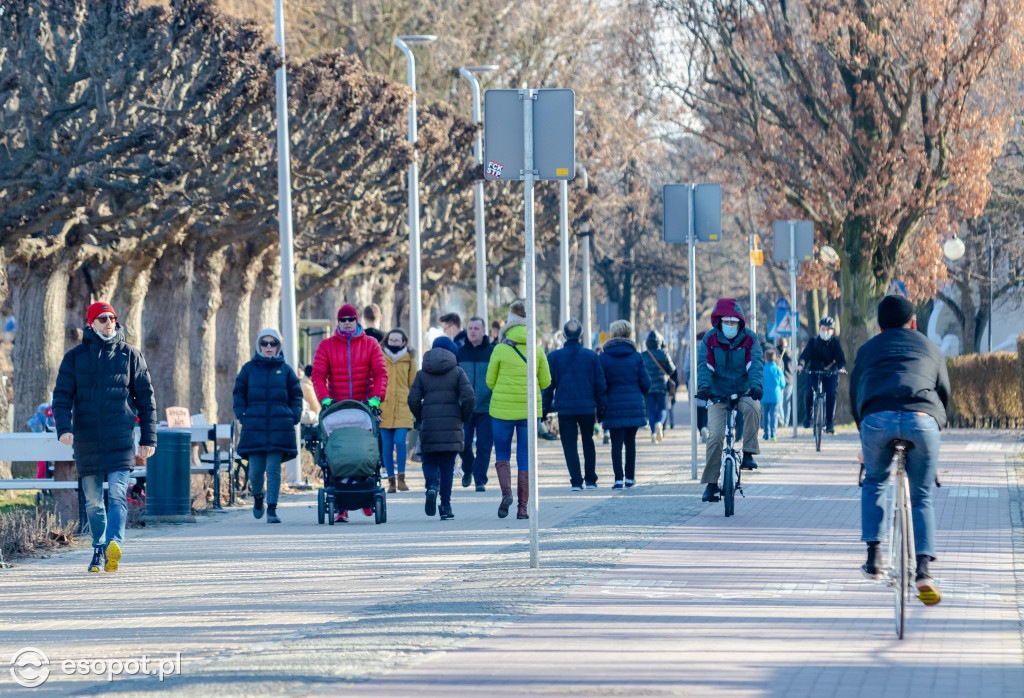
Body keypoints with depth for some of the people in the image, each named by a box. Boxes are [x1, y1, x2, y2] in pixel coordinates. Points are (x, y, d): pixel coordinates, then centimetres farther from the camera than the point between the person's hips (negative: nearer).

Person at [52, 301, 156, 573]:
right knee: (93, 501, 9)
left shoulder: (129, 355, 7)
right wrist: (64, 428, -15)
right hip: (86, 440, 2)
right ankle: (99, 551, 21)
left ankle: (113, 544, -31)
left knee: (117, 494, -17)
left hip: (120, 438, -2)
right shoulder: (75, 357, 7)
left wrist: (148, 438, 7)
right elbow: (62, 396, 3)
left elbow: (145, 397, 10)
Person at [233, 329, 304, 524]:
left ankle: (272, 508, -3)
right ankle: (257, 495, 29)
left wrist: (293, 419, 0)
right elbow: (238, 394, 13)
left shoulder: (285, 370, 9)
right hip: (254, 427, 0)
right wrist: (243, 416, 0)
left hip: (279, 427, 0)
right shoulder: (249, 368, 9)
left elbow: (296, 396, 12)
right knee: (256, 469, -1)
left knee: (274, 469, -6)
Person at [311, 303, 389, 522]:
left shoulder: (370, 345, 9)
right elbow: (318, 375, 1)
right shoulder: (326, 346, 9)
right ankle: (340, 507, -7)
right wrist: (325, 399, -14)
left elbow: (380, 373, 1)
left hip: (364, 407, 0)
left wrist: (375, 398, -14)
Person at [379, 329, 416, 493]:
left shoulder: (409, 360, 9)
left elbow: (413, 385, 14)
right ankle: (391, 480, 9)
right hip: (384, 408, 1)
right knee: (387, 445, 1)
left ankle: (401, 477, -3)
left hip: (403, 408, -1)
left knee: (400, 441, -15)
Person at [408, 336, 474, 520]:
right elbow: (468, 396, -7)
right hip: (452, 425, -1)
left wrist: (421, 419, 13)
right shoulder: (457, 372, 4)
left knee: (429, 461, 12)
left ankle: (432, 486, -19)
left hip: (429, 424, 1)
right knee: (447, 464, 4)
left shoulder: (422, 374, 9)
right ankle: (446, 505, 2)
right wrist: (465, 417, 7)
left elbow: (413, 400, 0)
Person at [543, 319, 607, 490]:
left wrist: (545, 408, 8)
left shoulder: (554, 357, -2)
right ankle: (591, 479, 18)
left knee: (569, 445, 4)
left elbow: (548, 386, 0)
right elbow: (600, 385, 2)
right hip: (588, 408, 2)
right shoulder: (591, 356, 1)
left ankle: (576, 481, -6)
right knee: (588, 442, 18)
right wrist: (601, 408, 11)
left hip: (565, 409, -2)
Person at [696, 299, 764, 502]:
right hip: (717, 395, 0)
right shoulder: (710, 340, -2)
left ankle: (748, 453, -21)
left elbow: (755, 364, -15)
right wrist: (703, 386, -32)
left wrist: (756, 385, -35)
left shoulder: (749, 339, -3)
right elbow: (704, 365, -12)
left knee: (752, 408, -35)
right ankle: (711, 483, -5)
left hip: (743, 393, 0)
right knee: (715, 436, -14)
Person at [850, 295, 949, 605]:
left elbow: (855, 397, 32)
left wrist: (865, 436, 45)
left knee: (873, 483, 27)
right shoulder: (930, 348, 31)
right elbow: (944, 394, 33)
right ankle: (923, 569, -5)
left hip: (876, 419, 0)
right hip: (923, 421, 0)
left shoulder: (867, 349, 30)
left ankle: (873, 556, 17)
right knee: (922, 498, 12)